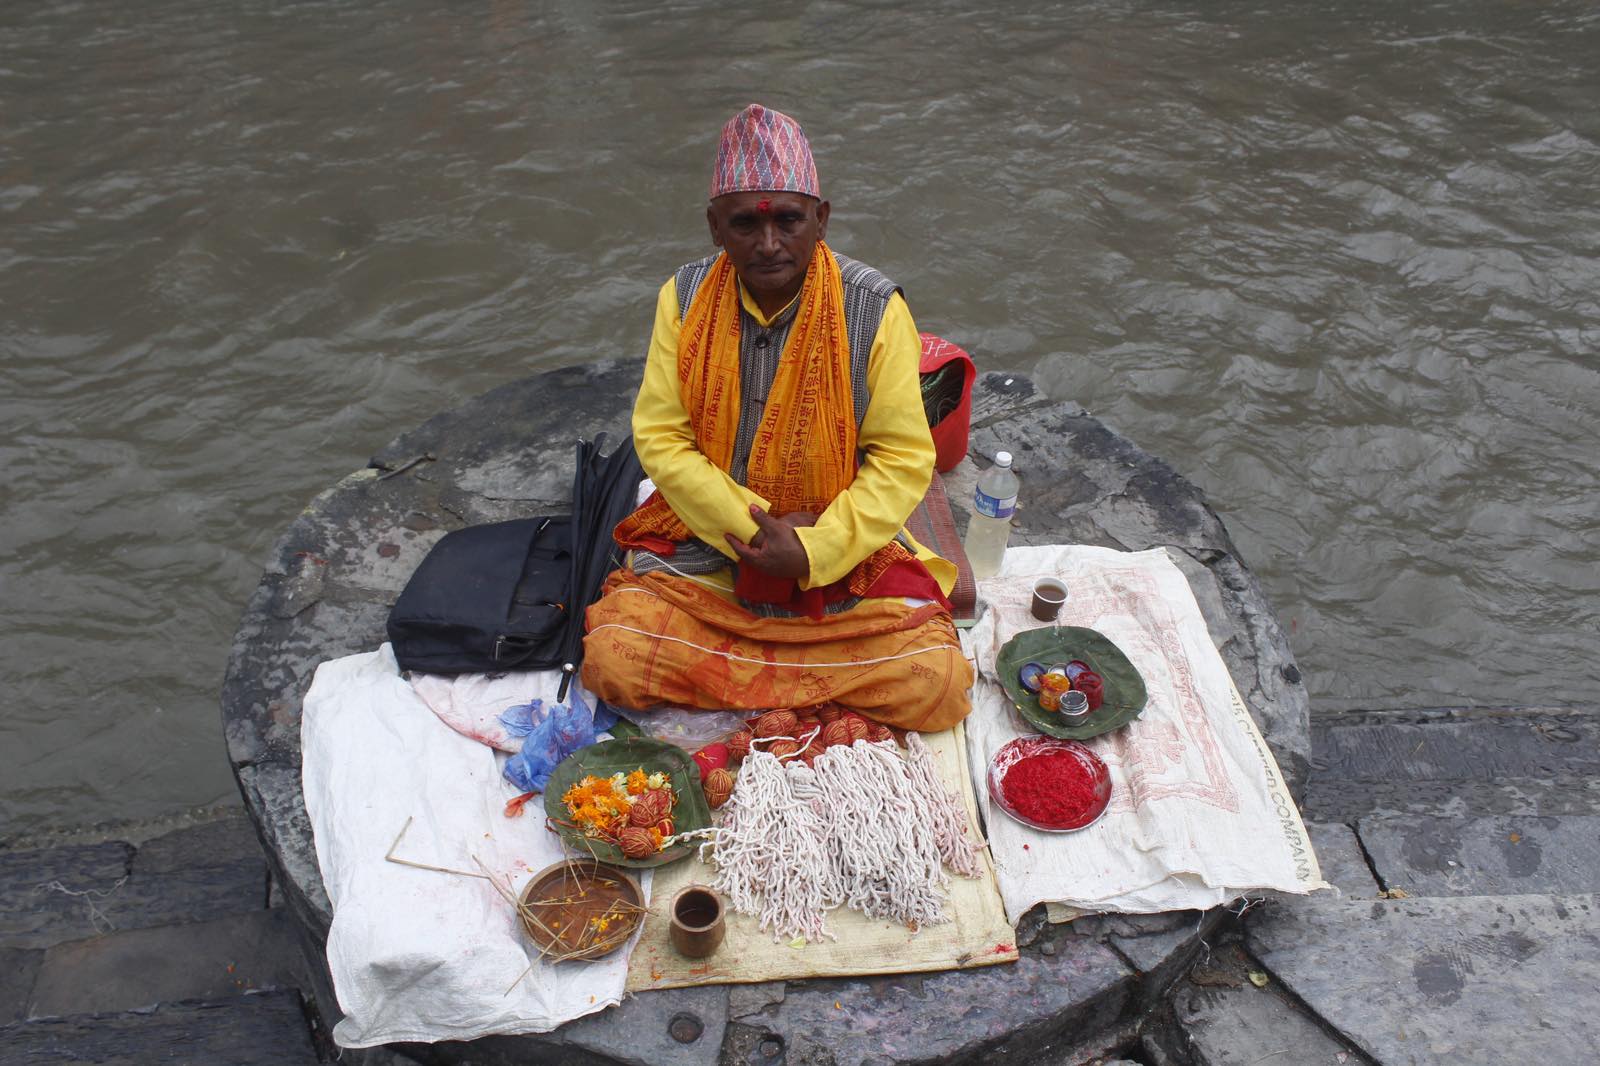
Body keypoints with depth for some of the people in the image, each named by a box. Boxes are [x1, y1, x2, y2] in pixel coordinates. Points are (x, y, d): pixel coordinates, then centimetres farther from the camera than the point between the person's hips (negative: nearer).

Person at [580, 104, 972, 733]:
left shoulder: (874, 309, -12)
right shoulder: (685, 298, -5)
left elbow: (904, 459, -11)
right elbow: (660, 438, -6)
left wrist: (814, 551, -20)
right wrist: (751, 526, -16)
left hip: (841, 550, -1)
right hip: (708, 542, 2)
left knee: (937, 684, -19)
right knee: (611, 658, -20)